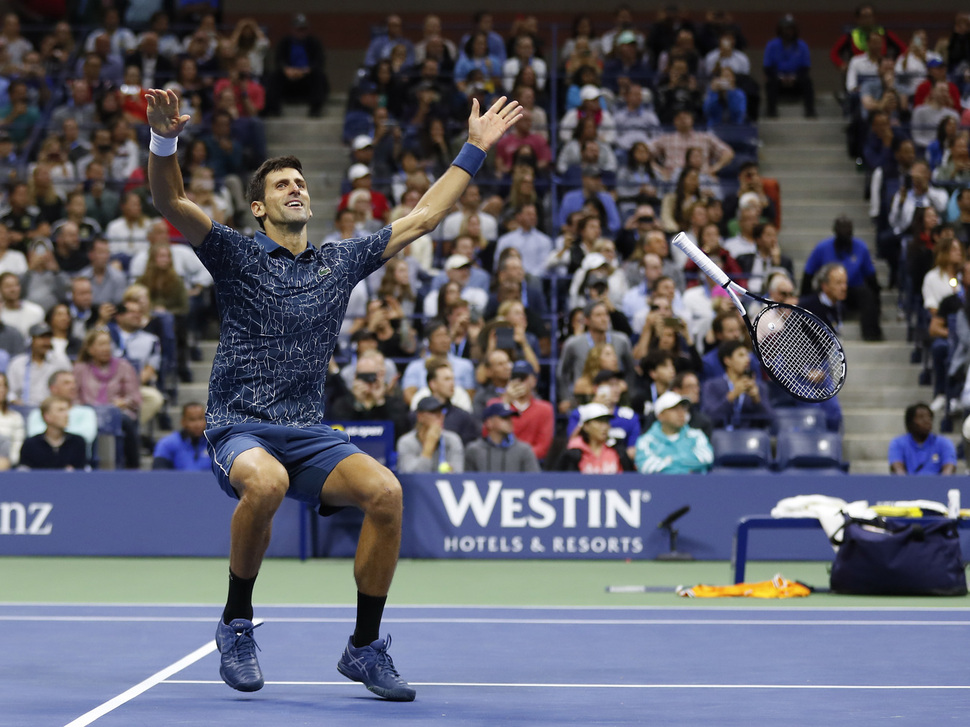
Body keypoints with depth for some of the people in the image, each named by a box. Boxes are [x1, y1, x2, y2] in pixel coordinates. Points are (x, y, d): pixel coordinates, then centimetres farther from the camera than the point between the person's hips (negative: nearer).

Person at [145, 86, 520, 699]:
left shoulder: (341, 262, 16)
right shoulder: (238, 255, 4)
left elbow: (423, 217, 21)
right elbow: (172, 202, -11)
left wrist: (476, 149, 21)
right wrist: (165, 140, -30)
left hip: (311, 434, 4)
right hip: (242, 428, -4)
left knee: (385, 491, -24)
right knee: (266, 483, -39)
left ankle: (365, 647, -8)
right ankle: (237, 622, -15)